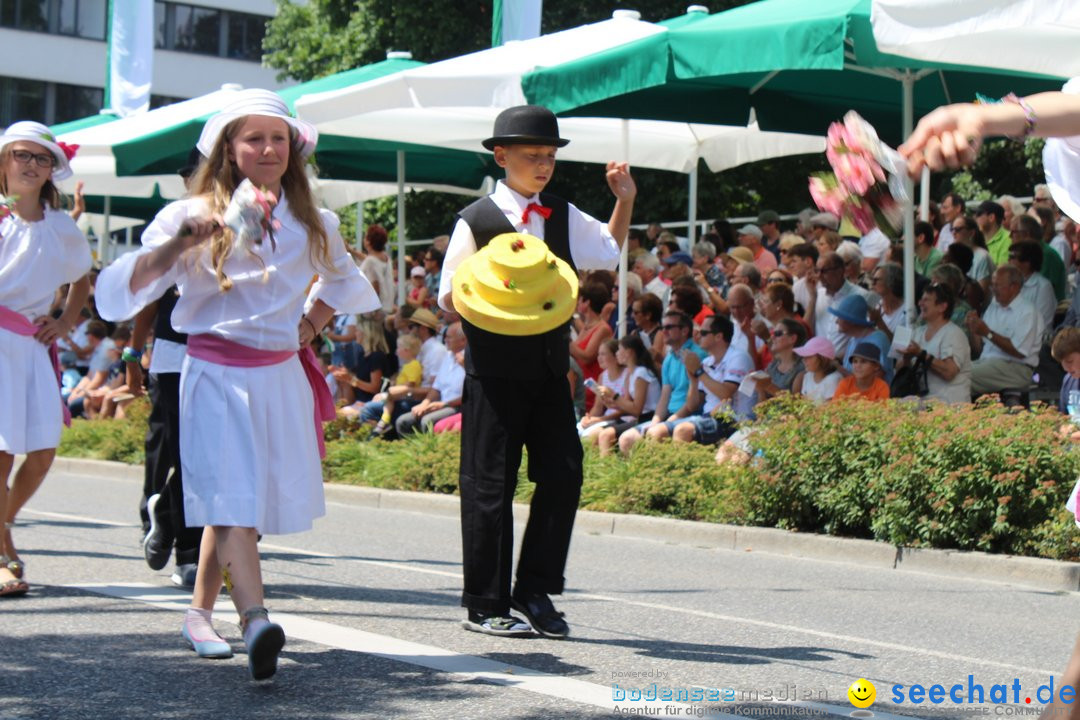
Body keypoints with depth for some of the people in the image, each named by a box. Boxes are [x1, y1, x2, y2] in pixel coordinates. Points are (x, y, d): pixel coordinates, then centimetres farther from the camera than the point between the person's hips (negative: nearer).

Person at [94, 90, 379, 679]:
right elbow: (119, 294, -12)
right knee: (233, 497, -18)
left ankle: (200, 612, 27)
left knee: (234, 499, 10)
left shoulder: (311, 224, 11)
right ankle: (255, 621, -30)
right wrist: (179, 244, -25)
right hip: (217, 374, -4)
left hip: (282, 376, 4)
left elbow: (343, 278, 33)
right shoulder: (192, 217, -2)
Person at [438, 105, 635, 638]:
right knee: (490, 485, 0)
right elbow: (448, 298, -4)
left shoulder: (563, 216, 12)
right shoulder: (476, 221, -4)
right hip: (494, 370, -5)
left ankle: (535, 590, 13)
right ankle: (485, 605, 9)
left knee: (563, 475, -1)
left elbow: (609, 252, 26)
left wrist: (625, 201, 14)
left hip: (550, 369, 5)